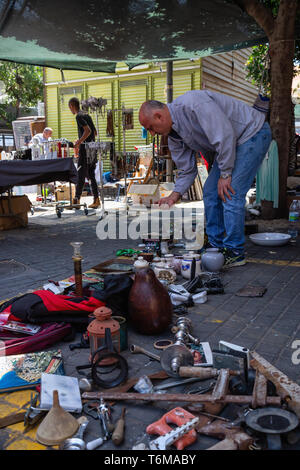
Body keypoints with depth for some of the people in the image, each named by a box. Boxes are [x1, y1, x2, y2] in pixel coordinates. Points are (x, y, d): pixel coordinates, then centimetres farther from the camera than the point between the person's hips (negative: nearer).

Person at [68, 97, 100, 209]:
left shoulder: (79, 116, -10)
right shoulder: (87, 115, 17)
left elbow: (88, 130, -22)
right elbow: (95, 132, 20)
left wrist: (79, 142, -18)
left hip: (85, 149, -8)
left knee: (80, 175, -4)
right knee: (91, 175, 10)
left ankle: (77, 200, -1)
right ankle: (96, 200, 9)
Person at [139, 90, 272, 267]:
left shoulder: (192, 103, -27)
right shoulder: (173, 134, 2)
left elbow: (225, 134, -30)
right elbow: (187, 170, 9)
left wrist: (225, 174, -23)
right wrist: (174, 196, -4)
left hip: (253, 134, -9)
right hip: (230, 145, 9)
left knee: (230, 194, -16)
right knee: (211, 193, 6)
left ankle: (235, 253, -6)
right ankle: (216, 245, 17)